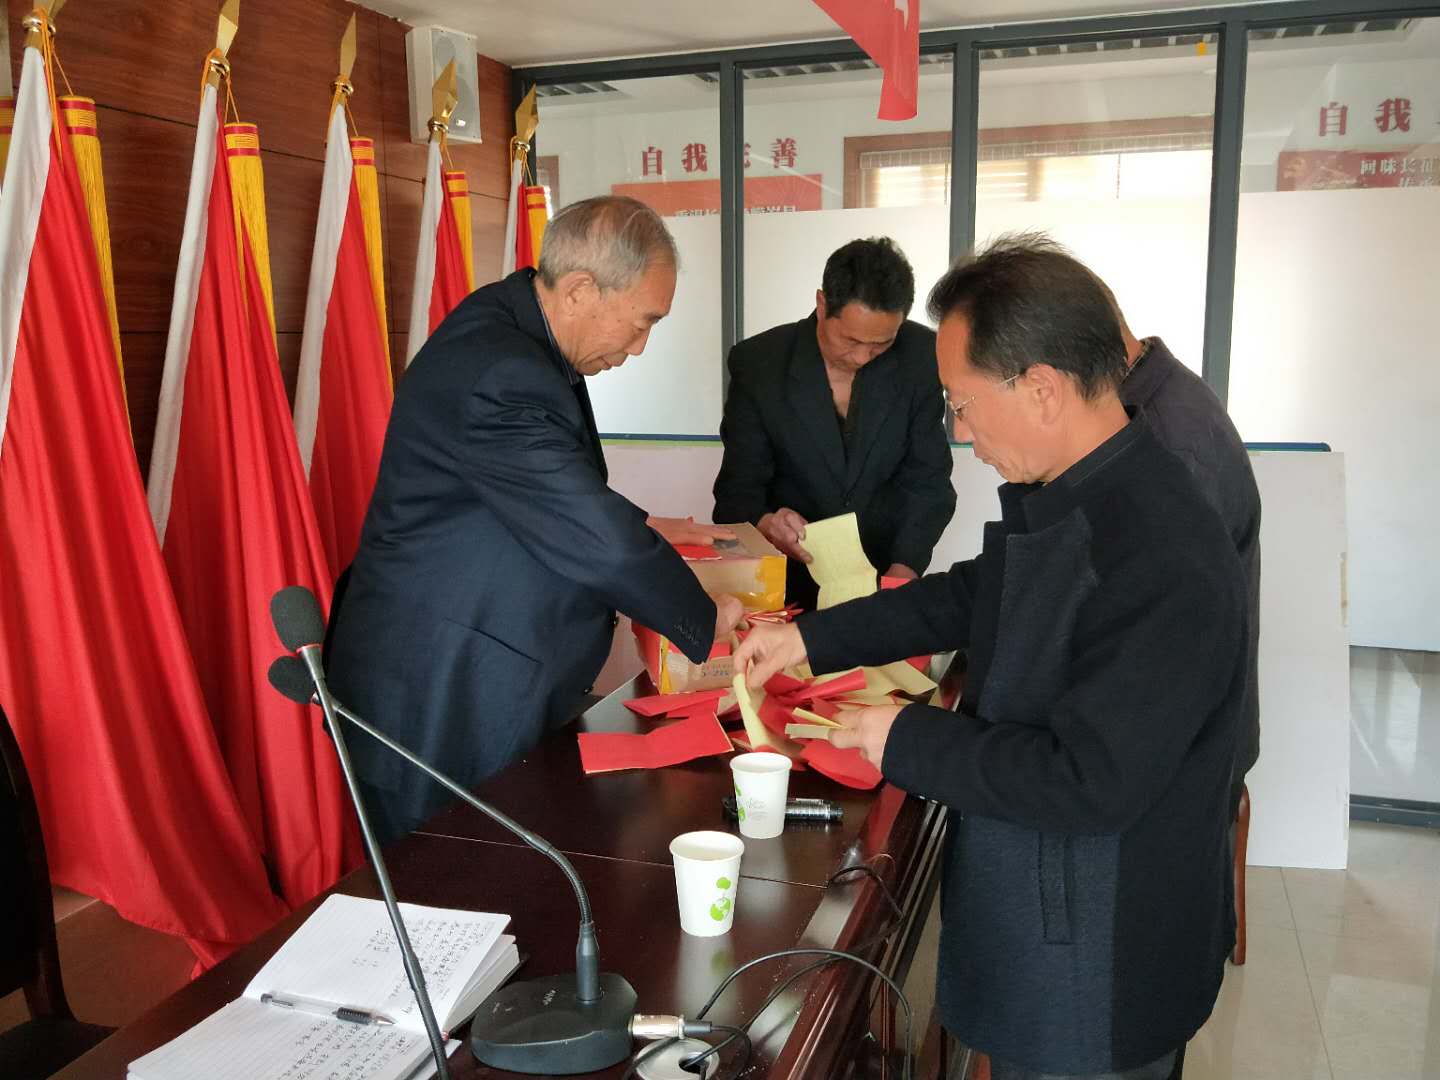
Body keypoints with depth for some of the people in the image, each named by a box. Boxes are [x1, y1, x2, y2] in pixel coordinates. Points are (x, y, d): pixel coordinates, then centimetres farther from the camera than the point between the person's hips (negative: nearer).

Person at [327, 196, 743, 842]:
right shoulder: (501, 377, -27)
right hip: (440, 712, -10)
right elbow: (602, 546, -25)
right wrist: (708, 621, -11)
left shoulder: (507, 325, 5)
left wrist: (640, 527, 12)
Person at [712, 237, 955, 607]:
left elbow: (928, 480, -2)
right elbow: (738, 489, -7)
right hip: (791, 578, -1)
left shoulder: (921, 357, -6)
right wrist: (764, 523, -28)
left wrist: (904, 569, -17)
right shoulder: (758, 364, -9)